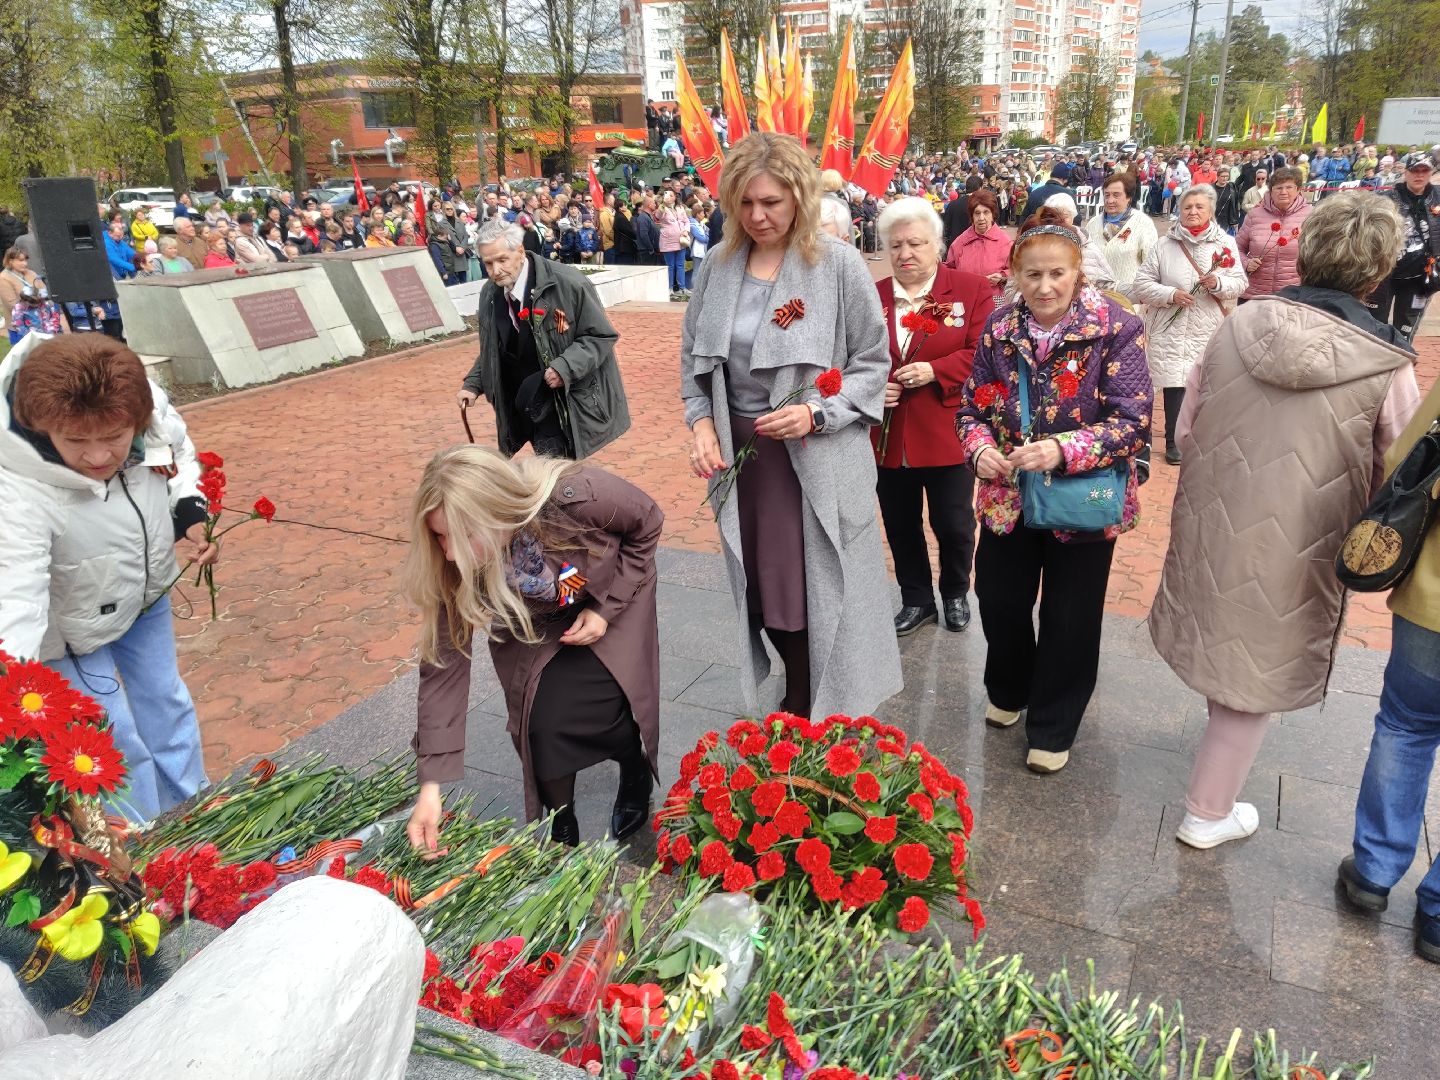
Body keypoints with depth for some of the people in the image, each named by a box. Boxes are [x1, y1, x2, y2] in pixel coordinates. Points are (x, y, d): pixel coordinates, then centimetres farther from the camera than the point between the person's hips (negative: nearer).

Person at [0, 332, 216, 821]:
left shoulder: (150, 406, -26)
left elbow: (179, 453, -2)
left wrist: (192, 515, -16)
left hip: (146, 595, 6)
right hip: (70, 628, -5)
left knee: (166, 705, 23)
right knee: (118, 748, 4)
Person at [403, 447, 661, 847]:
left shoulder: (578, 496, -40)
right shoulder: (453, 563, -31)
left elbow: (648, 524, -18)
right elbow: (445, 659, -25)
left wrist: (606, 608, -21)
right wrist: (431, 784, -28)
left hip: (609, 601, -1)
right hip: (531, 629, 1)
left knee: (611, 707, -17)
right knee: (542, 723, -17)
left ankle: (637, 777, 19)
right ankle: (563, 834, 11)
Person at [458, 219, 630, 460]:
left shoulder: (567, 283, -17)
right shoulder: (490, 294, 2)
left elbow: (602, 336, -12)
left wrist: (565, 367, -24)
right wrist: (473, 384, 1)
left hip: (564, 401, -6)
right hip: (521, 405, 6)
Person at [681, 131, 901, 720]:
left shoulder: (839, 264, -9)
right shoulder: (718, 264, 3)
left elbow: (872, 361, -4)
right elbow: (694, 355, 11)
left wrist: (817, 414, -18)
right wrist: (701, 422, -4)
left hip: (815, 461, -4)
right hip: (738, 452, 4)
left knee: (812, 594, 2)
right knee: (758, 591, 13)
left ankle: (806, 720, 24)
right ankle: (801, 702, 36)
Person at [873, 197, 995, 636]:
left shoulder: (972, 289, -2)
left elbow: (983, 353, -8)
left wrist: (935, 371, -20)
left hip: (948, 432, -2)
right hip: (887, 435, 3)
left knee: (954, 524, 10)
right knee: (900, 527, 13)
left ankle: (956, 593, 36)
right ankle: (916, 600, 33)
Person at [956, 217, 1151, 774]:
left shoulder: (1115, 330, -14)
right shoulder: (999, 327, -2)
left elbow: (1132, 421, -18)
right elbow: (972, 405, 3)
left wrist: (1063, 450, -32)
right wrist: (979, 449, -18)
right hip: (1008, 495, 3)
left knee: (1070, 619, 9)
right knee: (999, 602, 14)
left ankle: (1053, 728, 30)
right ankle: (1008, 691, 45)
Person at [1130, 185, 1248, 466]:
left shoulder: (1225, 243, 4)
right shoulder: (1165, 244, 0)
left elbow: (1241, 282, 3)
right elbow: (1142, 284, 0)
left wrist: (1218, 283, -17)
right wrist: (1171, 294, -15)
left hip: (1211, 331, 1)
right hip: (1172, 330, -1)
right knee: (1175, 383, -2)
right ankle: (1174, 440, 12)